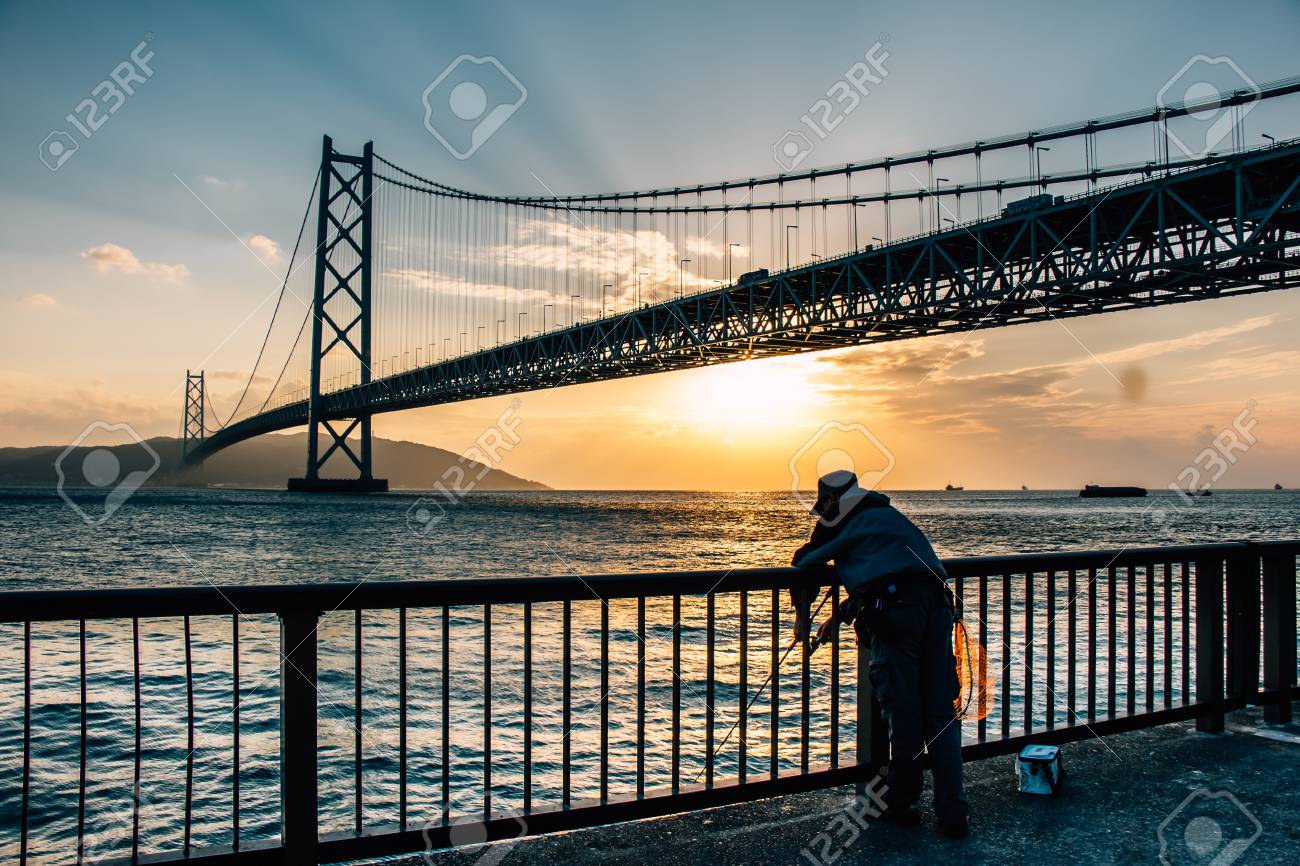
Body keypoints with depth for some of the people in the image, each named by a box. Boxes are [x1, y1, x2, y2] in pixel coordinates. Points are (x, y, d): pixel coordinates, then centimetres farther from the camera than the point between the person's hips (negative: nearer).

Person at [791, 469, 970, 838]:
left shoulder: (841, 519, 16)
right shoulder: (889, 515, 35)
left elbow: (805, 563, 20)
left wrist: (801, 615, 33)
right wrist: (840, 616, 47)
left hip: (894, 611, -6)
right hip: (937, 603, 6)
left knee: (900, 712, 3)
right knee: (941, 713, 7)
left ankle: (902, 804, 16)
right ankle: (953, 813, 7)